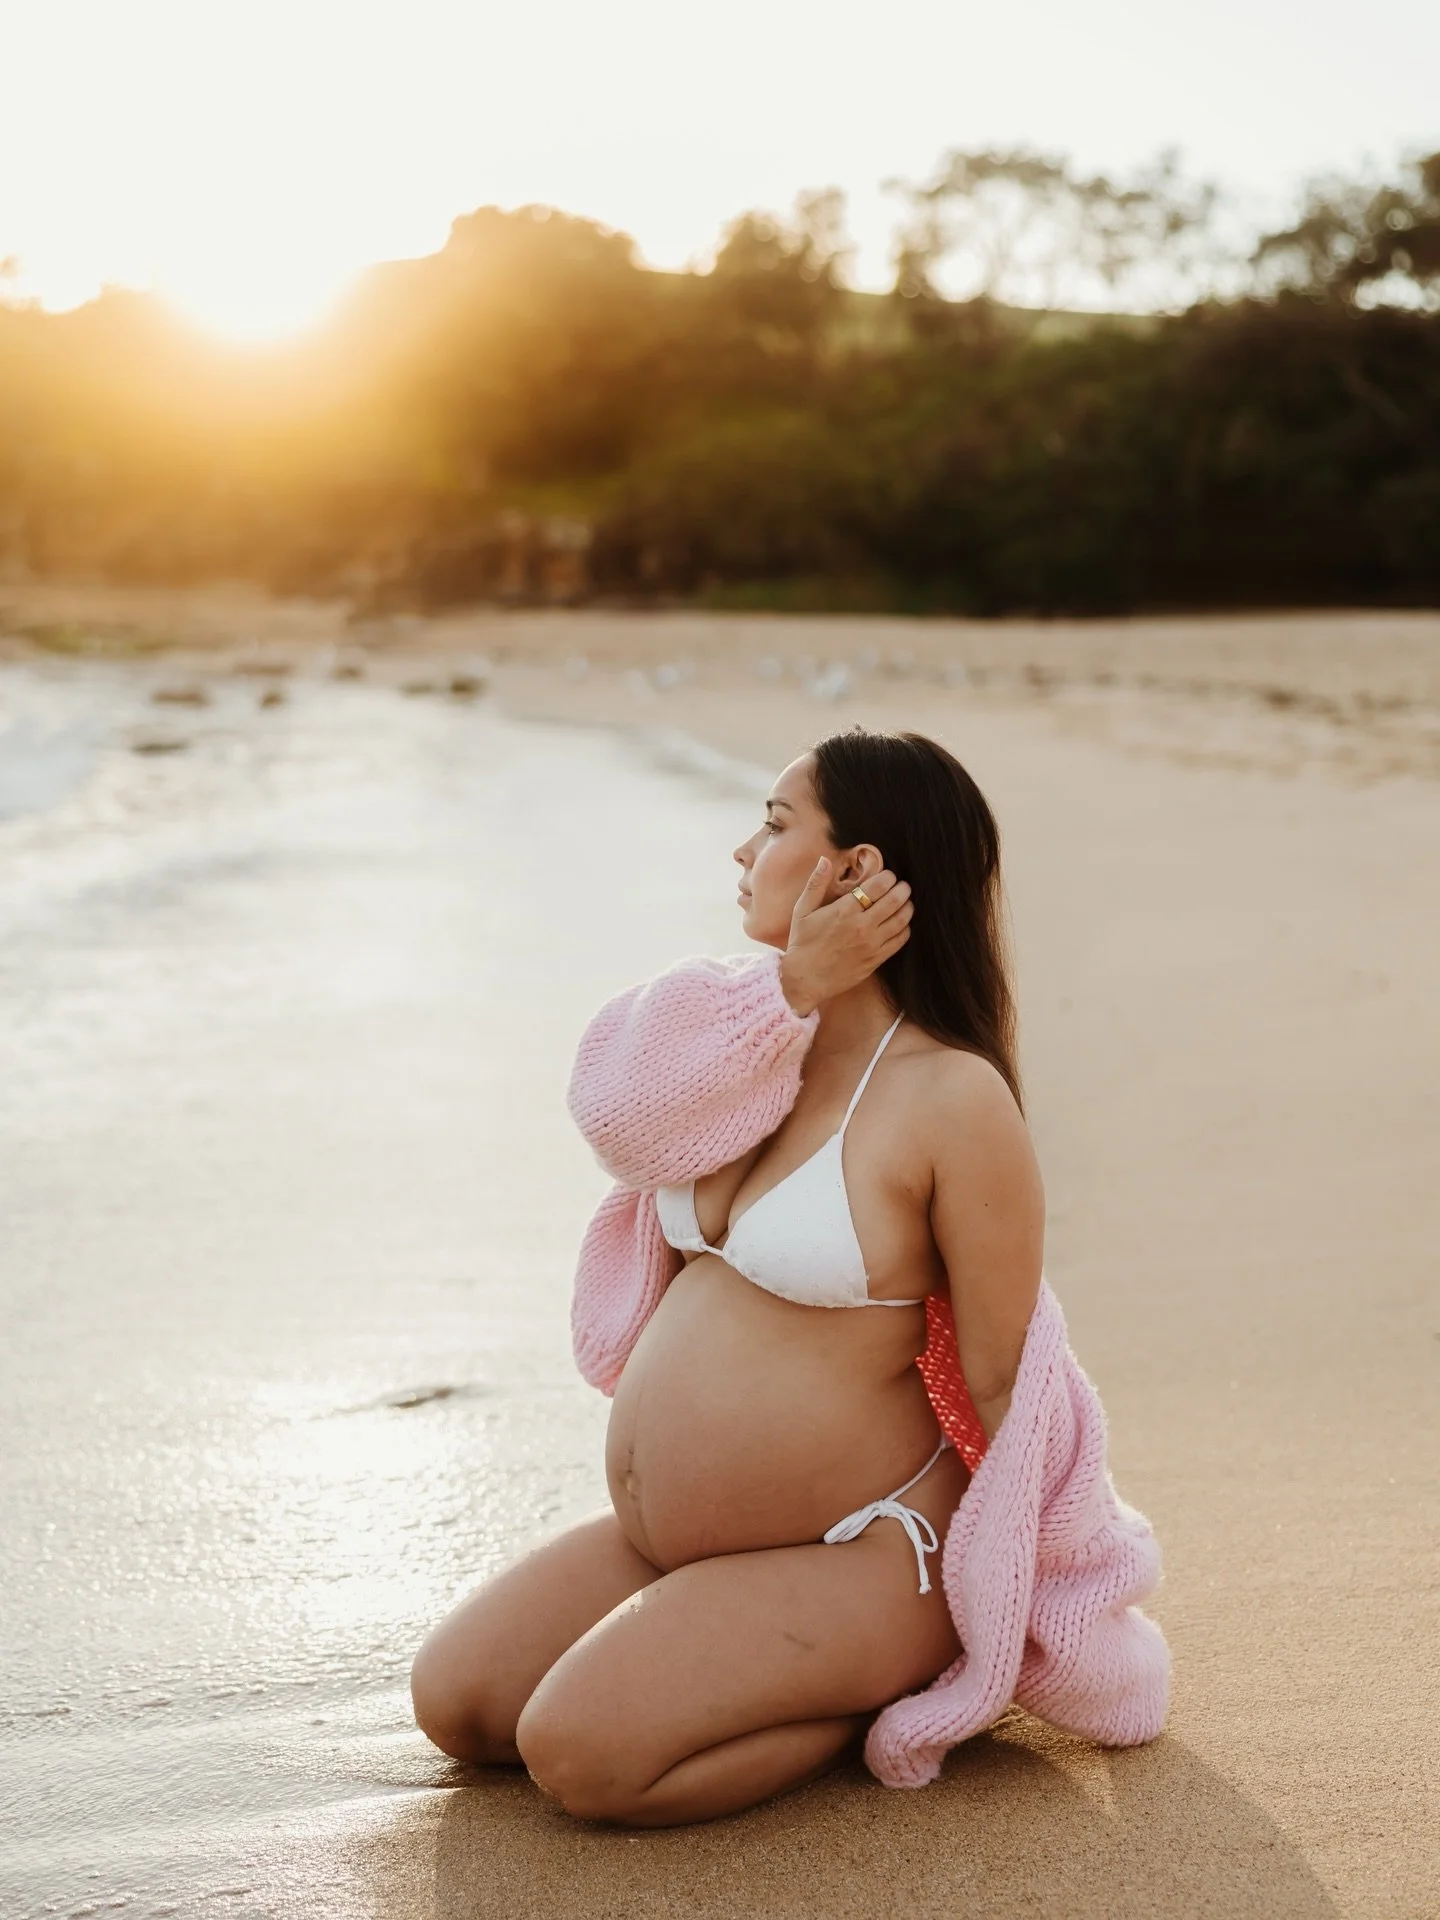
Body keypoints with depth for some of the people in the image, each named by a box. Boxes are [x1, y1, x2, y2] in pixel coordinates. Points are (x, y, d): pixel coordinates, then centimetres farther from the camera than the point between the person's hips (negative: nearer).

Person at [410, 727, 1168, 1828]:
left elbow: (1002, 1379, -14)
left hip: (850, 1554, -8)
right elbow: (622, 1117, -14)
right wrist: (795, 985, -25)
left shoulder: (954, 1097, -19)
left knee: (584, 1754, -21)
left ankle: (896, 1686, 1)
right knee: (455, 1704, 3)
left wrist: (1004, 1615, -7)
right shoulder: (771, 1041, 5)